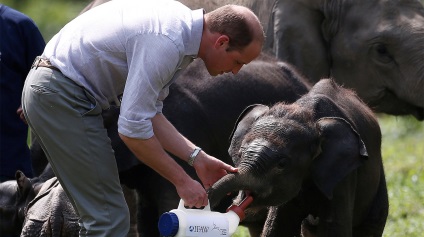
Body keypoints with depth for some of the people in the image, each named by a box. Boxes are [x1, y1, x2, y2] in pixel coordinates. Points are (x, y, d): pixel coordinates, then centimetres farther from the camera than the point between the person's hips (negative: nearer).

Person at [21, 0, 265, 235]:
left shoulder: (179, 23, 7)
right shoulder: (166, 42, -24)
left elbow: (148, 114, 11)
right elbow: (133, 128, -24)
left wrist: (197, 157, 2)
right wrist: (181, 180, -14)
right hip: (62, 98, -10)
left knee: (100, 217, 15)